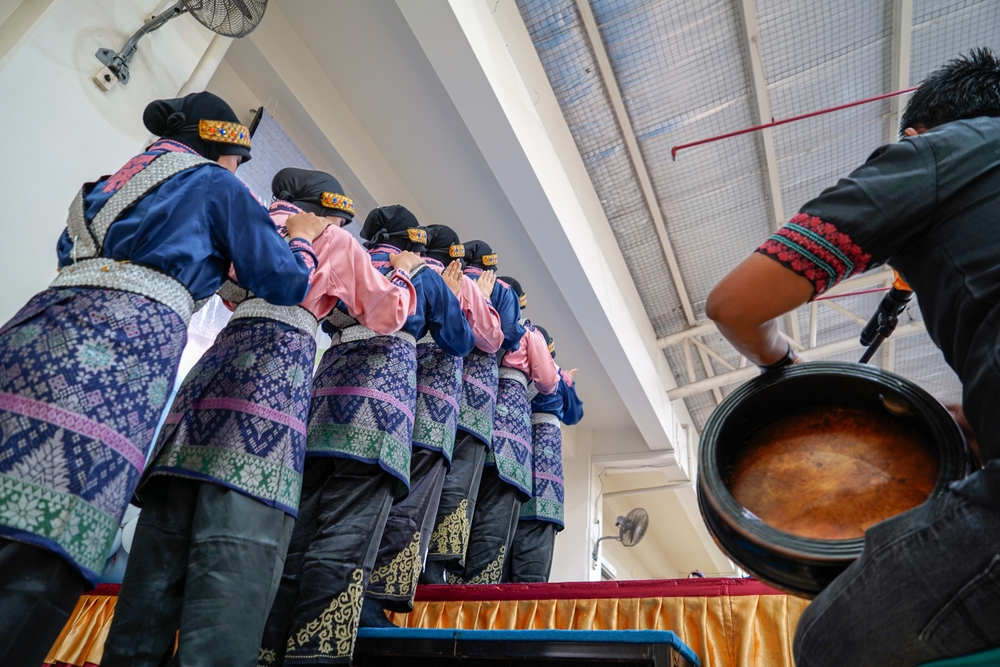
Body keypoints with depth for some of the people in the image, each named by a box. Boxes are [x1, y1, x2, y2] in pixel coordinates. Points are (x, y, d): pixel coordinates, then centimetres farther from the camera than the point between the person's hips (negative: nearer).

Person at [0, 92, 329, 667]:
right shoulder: (217, 184, 12)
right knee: (46, 560, -12)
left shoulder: (112, 181, 32)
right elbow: (287, 282, 10)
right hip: (129, 336, -7)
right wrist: (303, 237, 31)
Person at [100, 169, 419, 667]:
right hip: (278, 367, -6)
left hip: (220, 356, 6)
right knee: (240, 537, -14)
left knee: (168, 531, 2)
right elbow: (385, 315, 15)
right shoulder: (335, 240, 14)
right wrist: (402, 273, 31)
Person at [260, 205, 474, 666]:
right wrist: (450, 295, 34)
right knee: (346, 541, -11)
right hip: (381, 403, -5)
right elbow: (460, 342, 19)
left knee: (298, 534, 3)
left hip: (326, 392, 5)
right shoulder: (424, 275, 13)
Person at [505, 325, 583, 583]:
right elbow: (574, 415, 21)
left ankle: (502, 581, -7)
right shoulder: (555, 373, 11)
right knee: (537, 520, -11)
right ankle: (530, 583, -21)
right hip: (545, 441, -3)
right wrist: (569, 383, 35)